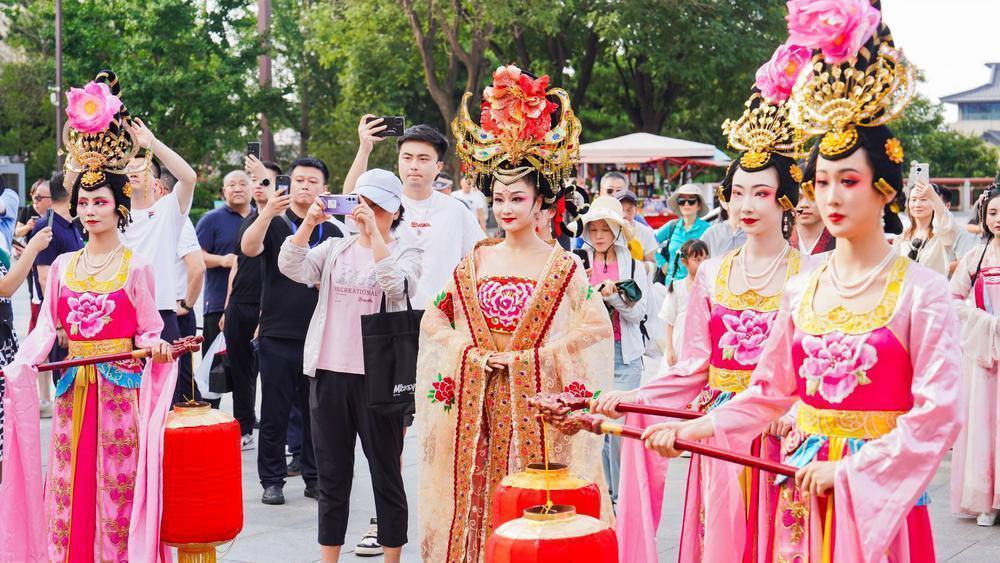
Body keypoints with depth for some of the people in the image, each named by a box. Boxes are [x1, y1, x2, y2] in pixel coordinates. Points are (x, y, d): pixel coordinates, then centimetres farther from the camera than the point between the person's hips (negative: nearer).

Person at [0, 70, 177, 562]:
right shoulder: (62, 266, 10)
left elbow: (150, 330, 0)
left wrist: (153, 346, -22)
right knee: (70, 487, 5)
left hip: (121, 387, -4)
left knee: (118, 484, -2)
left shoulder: (135, 266, -1)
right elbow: (46, 328, 5)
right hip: (73, 388, 4)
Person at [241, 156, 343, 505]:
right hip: (278, 335, -2)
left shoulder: (333, 232, 10)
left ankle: (315, 477, 18)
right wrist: (266, 213, -35)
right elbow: (248, 248, -20)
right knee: (274, 413, 3)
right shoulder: (274, 225, 2)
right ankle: (272, 480, 11)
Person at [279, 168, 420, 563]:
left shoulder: (405, 254, 2)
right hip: (329, 372, 4)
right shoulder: (334, 249, 11)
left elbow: (396, 284, -20)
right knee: (332, 475, 11)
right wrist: (309, 222, -15)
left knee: (386, 474, 5)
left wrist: (374, 230, -20)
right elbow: (291, 268, -5)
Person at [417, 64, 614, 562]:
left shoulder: (562, 267, -1)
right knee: (477, 497, 4)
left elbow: (598, 325, -7)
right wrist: (474, 354, -4)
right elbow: (433, 321, 12)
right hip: (478, 403, 3)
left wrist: (532, 355, -12)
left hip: (536, 402, -3)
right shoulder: (474, 262, 8)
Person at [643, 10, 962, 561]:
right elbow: (769, 391, 12)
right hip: (804, 488, 4)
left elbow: (937, 414, -13)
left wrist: (850, 470, -15)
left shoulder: (921, 291, -8)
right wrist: (693, 430, 2)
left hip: (878, 490, -4)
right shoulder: (803, 289, 7)